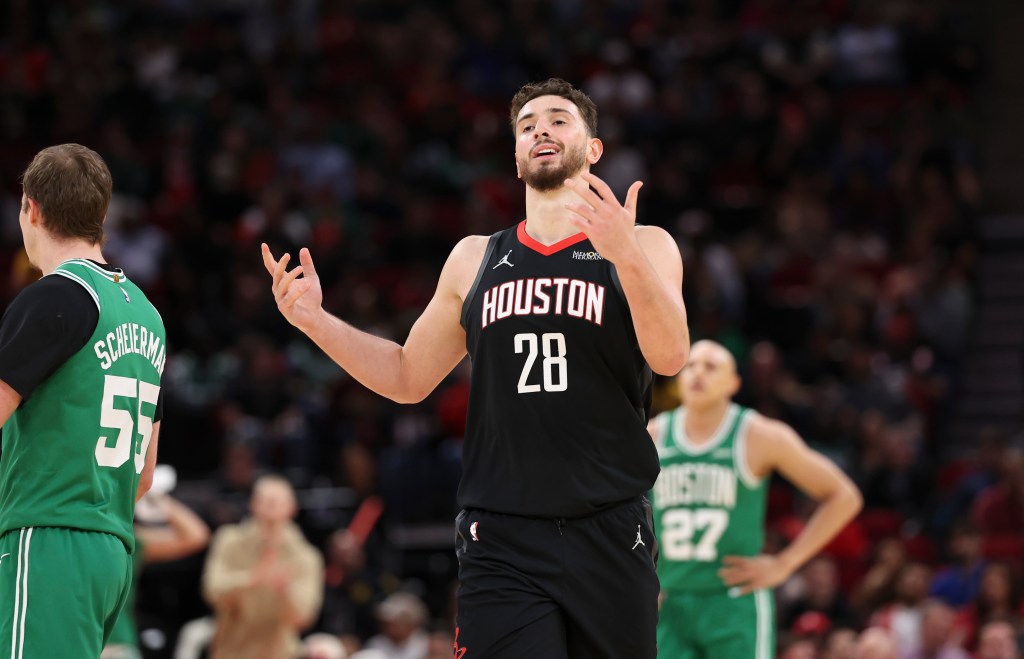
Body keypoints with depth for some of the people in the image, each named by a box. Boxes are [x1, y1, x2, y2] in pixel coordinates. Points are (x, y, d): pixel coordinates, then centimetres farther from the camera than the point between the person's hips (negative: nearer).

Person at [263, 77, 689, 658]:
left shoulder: (643, 246, 6)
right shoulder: (475, 259, 16)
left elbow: (670, 357, -11)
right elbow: (408, 378, 22)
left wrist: (627, 257, -27)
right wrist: (314, 320, 8)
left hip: (609, 537, -1)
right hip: (502, 540, 1)